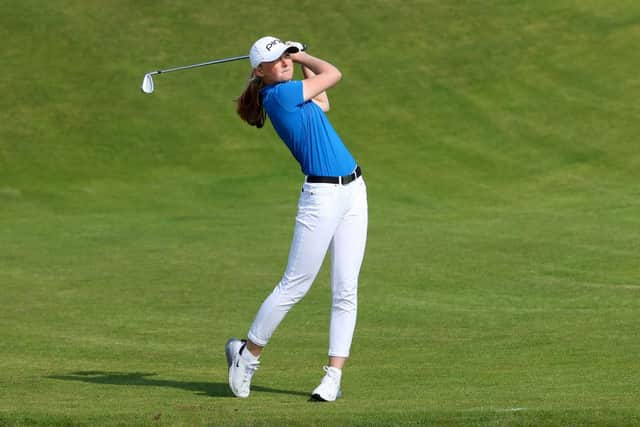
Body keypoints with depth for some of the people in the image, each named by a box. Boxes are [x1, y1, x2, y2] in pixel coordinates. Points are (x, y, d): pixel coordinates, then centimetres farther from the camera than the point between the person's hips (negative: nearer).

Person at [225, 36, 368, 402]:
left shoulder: (294, 93, 13)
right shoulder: (278, 94, -11)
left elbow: (322, 104, 34)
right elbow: (334, 74, -3)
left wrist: (300, 59, 30)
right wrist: (305, 57, 14)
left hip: (353, 191, 8)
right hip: (322, 196, -8)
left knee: (346, 290, 1)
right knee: (294, 287, -3)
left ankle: (334, 375, 1)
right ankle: (247, 354, 14)